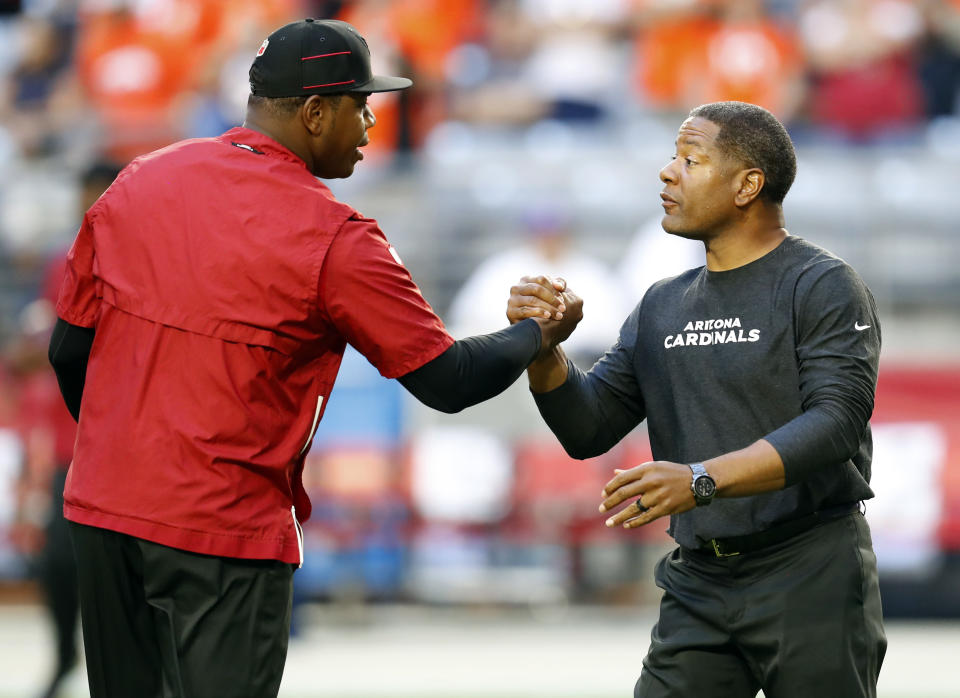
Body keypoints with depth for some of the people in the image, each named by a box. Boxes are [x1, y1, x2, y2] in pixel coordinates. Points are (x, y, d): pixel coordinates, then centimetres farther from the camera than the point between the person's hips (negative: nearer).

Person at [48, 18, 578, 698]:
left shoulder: (137, 183, 5)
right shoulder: (333, 239, -11)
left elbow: (69, 349, 11)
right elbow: (449, 380, -8)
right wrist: (539, 334, 11)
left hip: (99, 511, 6)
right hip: (226, 531, -6)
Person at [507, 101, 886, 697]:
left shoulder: (823, 286, -6)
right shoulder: (664, 306, 15)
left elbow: (835, 422, -19)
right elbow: (588, 430, 13)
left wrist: (700, 480, -28)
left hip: (811, 581, -5)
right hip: (699, 585, 5)